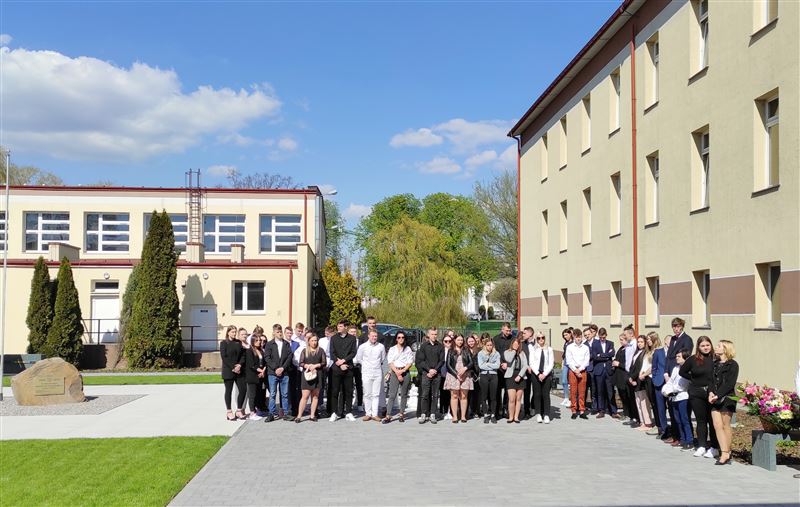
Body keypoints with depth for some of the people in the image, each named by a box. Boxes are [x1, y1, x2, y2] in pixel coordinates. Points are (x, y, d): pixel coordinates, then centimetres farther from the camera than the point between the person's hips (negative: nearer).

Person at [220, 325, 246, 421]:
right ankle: (229, 412, 8)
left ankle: (239, 411, 9)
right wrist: (233, 367, -14)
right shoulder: (224, 343, -1)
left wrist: (240, 365, -10)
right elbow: (224, 357, -9)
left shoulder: (239, 343, 12)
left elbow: (243, 355, 7)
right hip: (228, 371, -4)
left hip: (239, 370, 4)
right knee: (228, 391, 2)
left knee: (243, 389, -2)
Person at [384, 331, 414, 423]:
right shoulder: (392, 349, 11)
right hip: (394, 372, -1)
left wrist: (402, 371, -10)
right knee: (392, 395, -8)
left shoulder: (408, 349, 11)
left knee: (404, 394, 2)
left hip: (405, 373, 1)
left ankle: (402, 414, 10)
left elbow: (410, 362, 3)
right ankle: (388, 416, -12)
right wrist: (397, 373, -8)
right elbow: (390, 363, 2)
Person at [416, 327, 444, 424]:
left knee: (435, 395, 2)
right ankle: (423, 415, 0)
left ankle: (433, 415, 6)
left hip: (437, 374, 1)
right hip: (426, 373, -1)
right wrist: (429, 370, -10)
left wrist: (435, 370, -8)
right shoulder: (423, 345, 6)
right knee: (424, 395, -5)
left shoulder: (440, 346, 9)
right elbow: (421, 360, 1)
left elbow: (442, 361, 5)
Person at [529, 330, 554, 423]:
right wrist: (538, 374, -8)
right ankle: (538, 414, 7)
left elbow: (551, 363, 3)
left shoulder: (549, 349, 7)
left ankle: (546, 415, -6)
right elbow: (531, 363, 1)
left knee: (546, 394, -5)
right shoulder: (532, 348, 6)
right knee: (537, 394, 1)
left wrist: (544, 374, -8)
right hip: (535, 373, 0)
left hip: (546, 374, 0)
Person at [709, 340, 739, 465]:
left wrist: (718, 395, -17)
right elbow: (712, 381, 13)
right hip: (715, 399, 6)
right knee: (717, 425, -2)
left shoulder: (732, 365, -4)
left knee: (726, 426, 0)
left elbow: (730, 384, -12)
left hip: (727, 398, -6)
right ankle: (724, 453, -1)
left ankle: (726, 453, 6)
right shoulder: (715, 364, 17)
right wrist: (710, 393, -6)